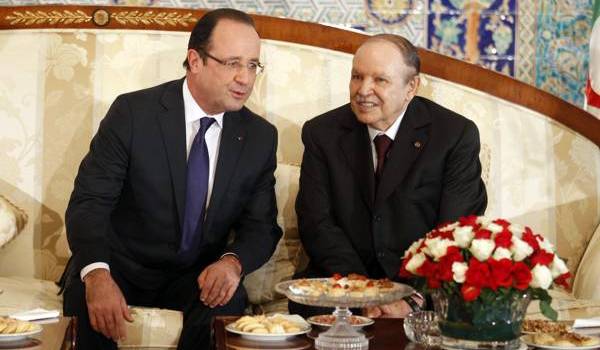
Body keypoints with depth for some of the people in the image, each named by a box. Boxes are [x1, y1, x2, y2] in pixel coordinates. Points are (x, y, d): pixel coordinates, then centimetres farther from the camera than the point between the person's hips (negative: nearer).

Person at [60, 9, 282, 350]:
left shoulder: (261, 136, 0)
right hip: (121, 268, -3)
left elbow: (261, 225, 3)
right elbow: (89, 202, -14)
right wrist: (97, 274, -34)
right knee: (95, 309, -34)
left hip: (200, 276, 3)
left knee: (227, 304, -29)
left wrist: (233, 262, -22)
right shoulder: (132, 112, -10)